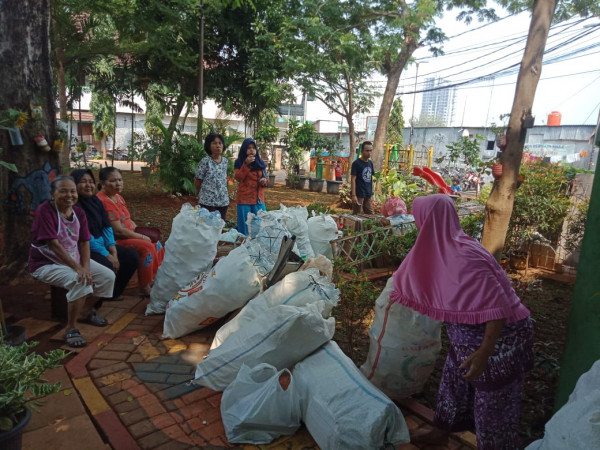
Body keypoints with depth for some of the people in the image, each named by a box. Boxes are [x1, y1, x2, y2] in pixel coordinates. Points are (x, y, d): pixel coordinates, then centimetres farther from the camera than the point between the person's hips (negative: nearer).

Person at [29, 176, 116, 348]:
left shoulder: (79, 213, 2)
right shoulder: (45, 211, -20)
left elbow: (84, 242, -1)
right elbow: (54, 245, -26)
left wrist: (86, 267, -17)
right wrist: (78, 268, -30)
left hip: (74, 259, 7)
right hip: (46, 264, -7)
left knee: (108, 276, -2)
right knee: (80, 281, -32)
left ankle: (85, 312, 20)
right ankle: (70, 329, -17)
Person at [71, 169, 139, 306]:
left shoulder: (96, 201, 8)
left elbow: (106, 227, 6)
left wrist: (113, 251, -8)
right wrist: (107, 255, -19)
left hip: (101, 243, 8)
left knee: (132, 257, -2)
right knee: (107, 266, -30)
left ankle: (112, 293, 14)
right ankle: (95, 301, -3)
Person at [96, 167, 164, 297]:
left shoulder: (117, 197, 9)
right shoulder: (104, 201, -22)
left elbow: (128, 220, 17)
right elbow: (118, 230, -25)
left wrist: (141, 232, 1)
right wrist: (142, 237, -15)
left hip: (127, 235, 10)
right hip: (115, 241, -10)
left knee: (155, 243, 8)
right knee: (147, 247, -23)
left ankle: (152, 279, 19)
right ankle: (145, 288, -13)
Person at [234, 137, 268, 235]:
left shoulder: (260, 162, 10)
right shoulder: (239, 162, 0)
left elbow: (266, 177, 19)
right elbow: (238, 178, -12)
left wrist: (264, 181, -5)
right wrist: (246, 164, -20)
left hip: (259, 198, 3)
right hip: (244, 199, -3)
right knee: (245, 226, -1)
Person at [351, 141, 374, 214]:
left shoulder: (370, 163, 11)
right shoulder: (356, 163, -8)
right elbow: (353, 179, -11)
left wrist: (371, 194, 14)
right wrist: (353, 195, -17)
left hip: (368, 195, 7)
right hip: (359, 194, -7)